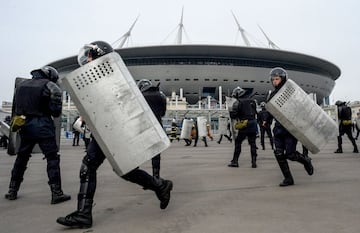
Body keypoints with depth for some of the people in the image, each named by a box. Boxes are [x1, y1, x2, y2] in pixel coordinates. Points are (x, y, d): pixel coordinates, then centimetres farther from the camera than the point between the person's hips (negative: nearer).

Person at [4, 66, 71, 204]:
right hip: (42, 125, -6)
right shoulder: (50, 86, -5)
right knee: (52, 158, -2)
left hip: (25, 125, 6)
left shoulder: (21, 85, 15)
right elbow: (56, 112, -9)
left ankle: (12, 191, 28)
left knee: (21, 158, 19)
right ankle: (56, 193, -3)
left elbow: (17, 107, 16)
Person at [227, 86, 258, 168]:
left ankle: (235, 161, 10)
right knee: (252, 143, 10)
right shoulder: (251, 101, 11)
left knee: (238, 142, 7)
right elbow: (255, 112, 16)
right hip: (253, 124, 5)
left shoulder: (237, 102, -7)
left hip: (244, 125, -4)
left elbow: (233, 115, -10)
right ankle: (254, 162, 9)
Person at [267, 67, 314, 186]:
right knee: (279, 153, -1)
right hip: (278, 127, 5)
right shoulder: (272, 95, 10)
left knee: (290, 154, -7)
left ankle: (306, 160, 26)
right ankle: (288, 179, 11)